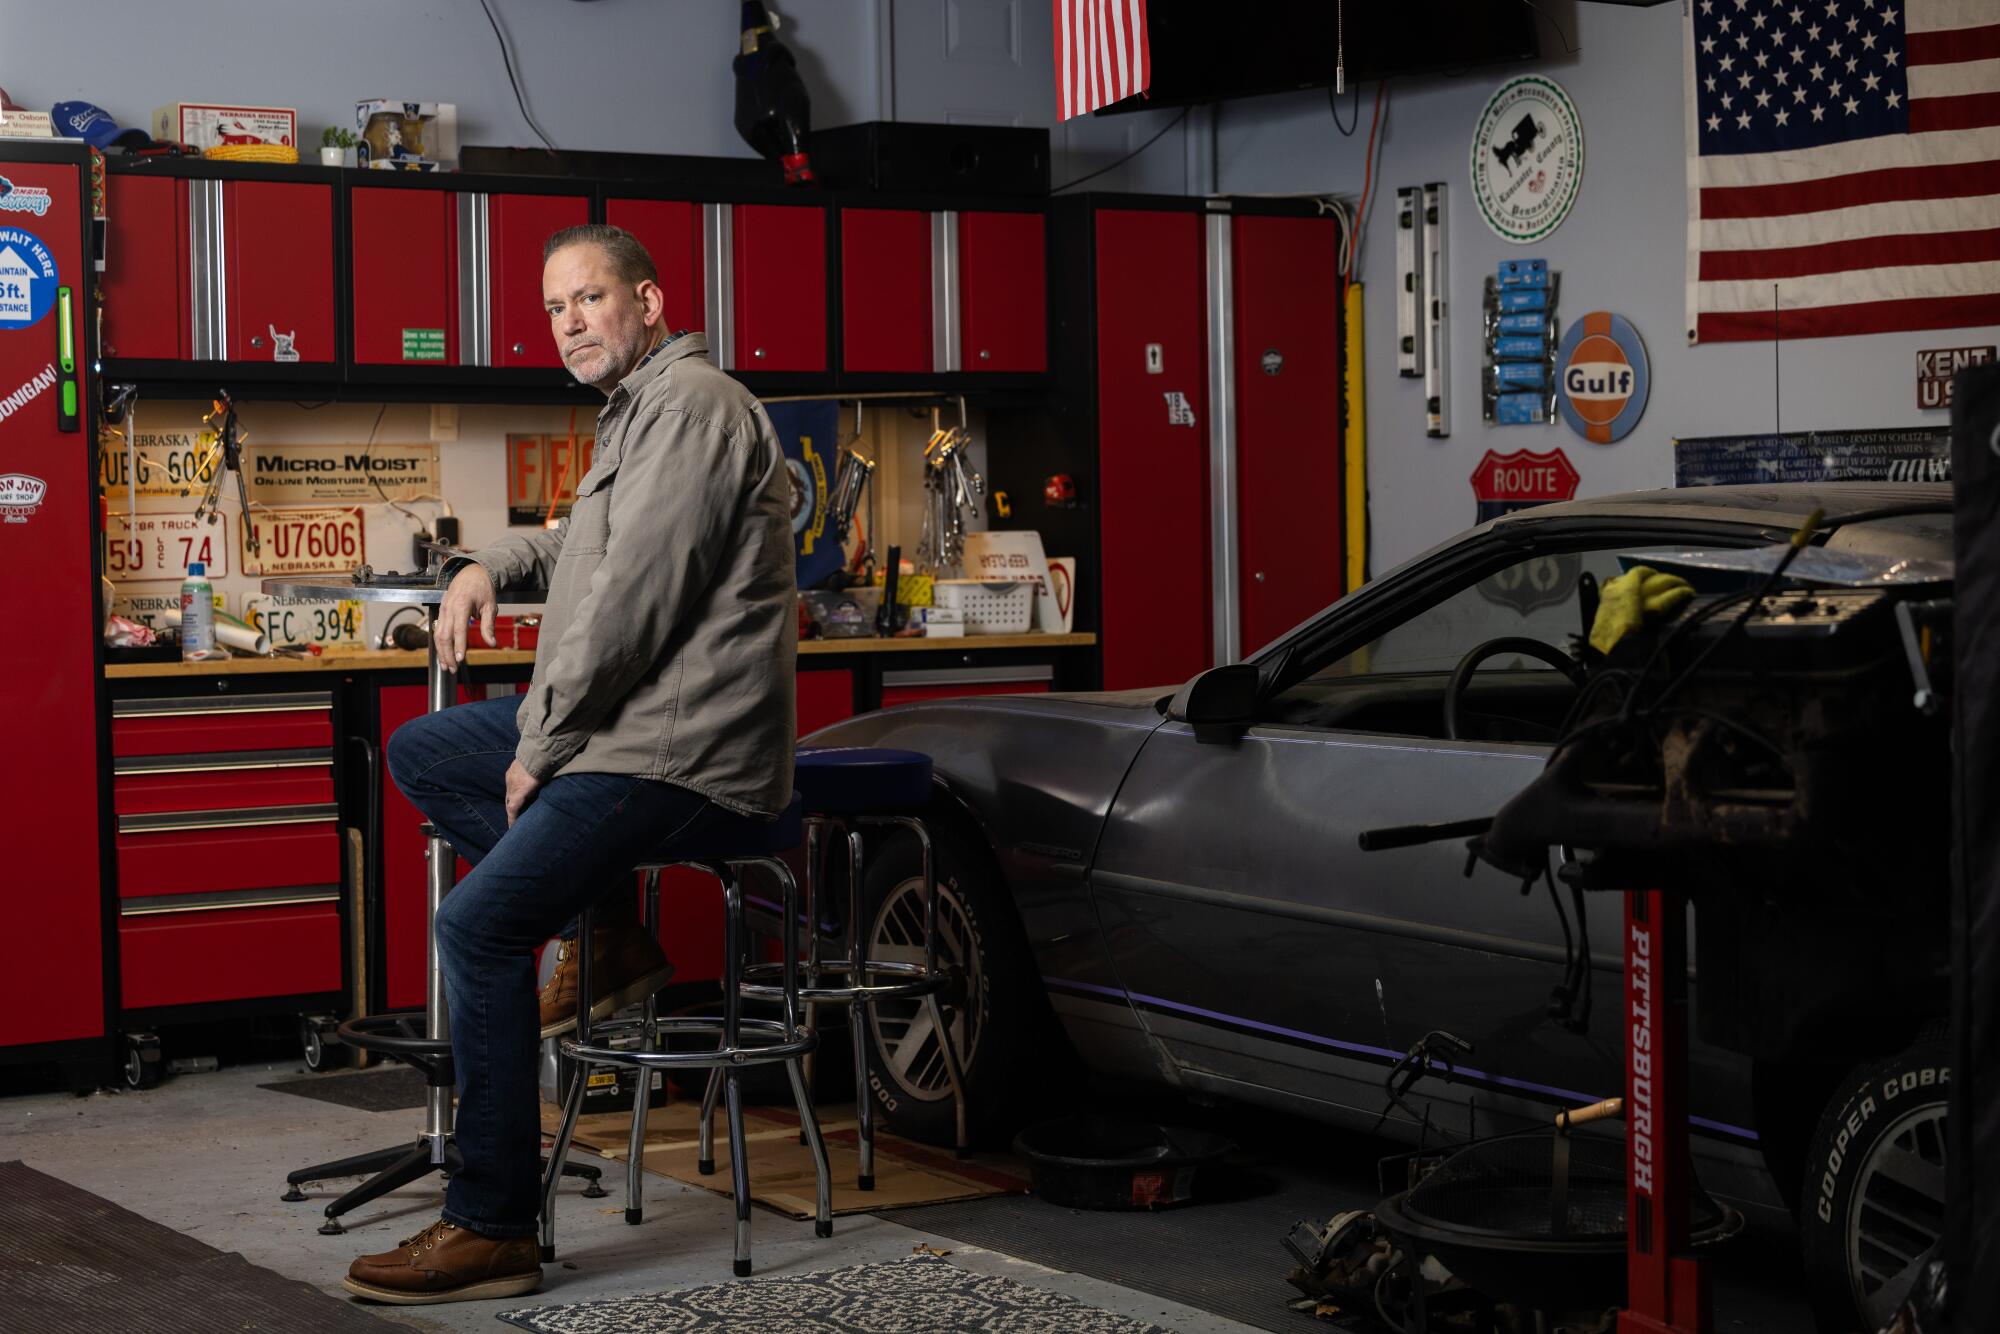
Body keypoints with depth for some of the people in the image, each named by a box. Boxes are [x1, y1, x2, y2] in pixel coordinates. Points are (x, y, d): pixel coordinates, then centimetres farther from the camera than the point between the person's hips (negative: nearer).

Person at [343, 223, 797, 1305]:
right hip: (629, 725, 11)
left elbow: (633, 595, -21)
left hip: (678, 750, -11)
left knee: (478, 924, -19)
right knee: (420, 753, 18)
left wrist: (539, 749, -14)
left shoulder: (691, 405, -14)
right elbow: (585, 542, 37)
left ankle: (493, 1227, -15)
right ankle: (606, 939, 8)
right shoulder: (637, 412, 21)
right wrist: (490, 564, 16)